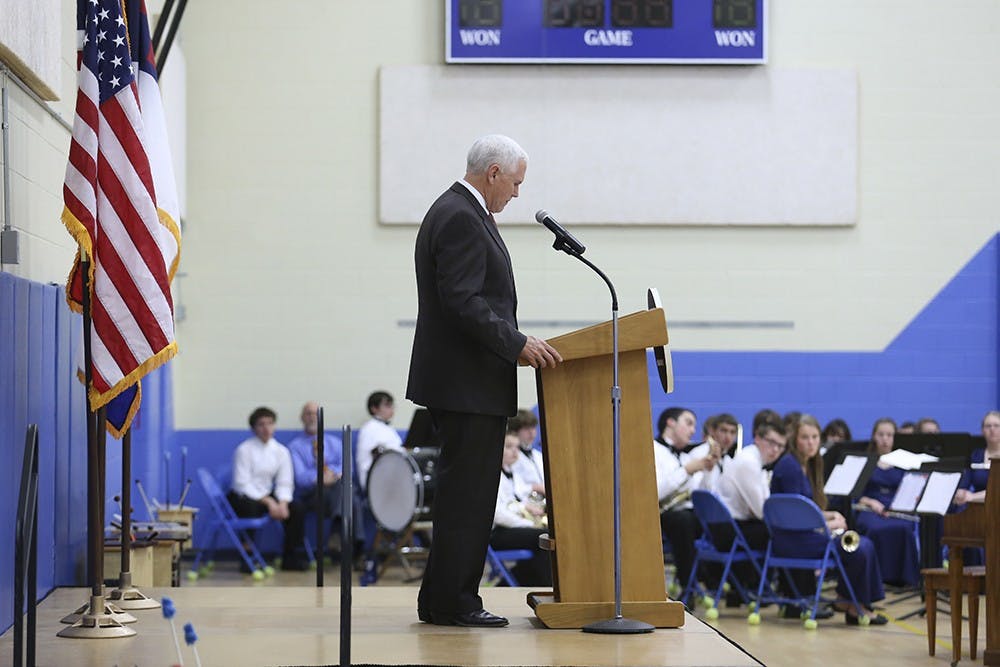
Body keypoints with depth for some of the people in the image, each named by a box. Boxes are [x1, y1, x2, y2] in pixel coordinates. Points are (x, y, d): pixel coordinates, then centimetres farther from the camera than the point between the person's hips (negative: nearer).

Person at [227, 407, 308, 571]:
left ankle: (290, 557, -5)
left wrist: (282, 503, -21)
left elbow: (284, 483, 0)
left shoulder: (281, 451, 3)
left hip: (266, 495, 5)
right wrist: (268, 502, -23)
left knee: (296, 508, -17)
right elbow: (242, 484, -16)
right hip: (242, 497, -5)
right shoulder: (244, 450, -12)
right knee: (251, 508, -38)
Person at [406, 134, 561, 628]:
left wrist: (513, 342, 17)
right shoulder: (462, 219, -15)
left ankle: (441, 600, 16)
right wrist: (517, 344, -20)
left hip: (461, 380, 11)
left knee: (463, 494, 12)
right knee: (467, 493, -7)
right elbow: (463, 302, -22)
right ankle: (453, 603, -3)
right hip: (468, 383, -11)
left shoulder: (456, 211, 19)